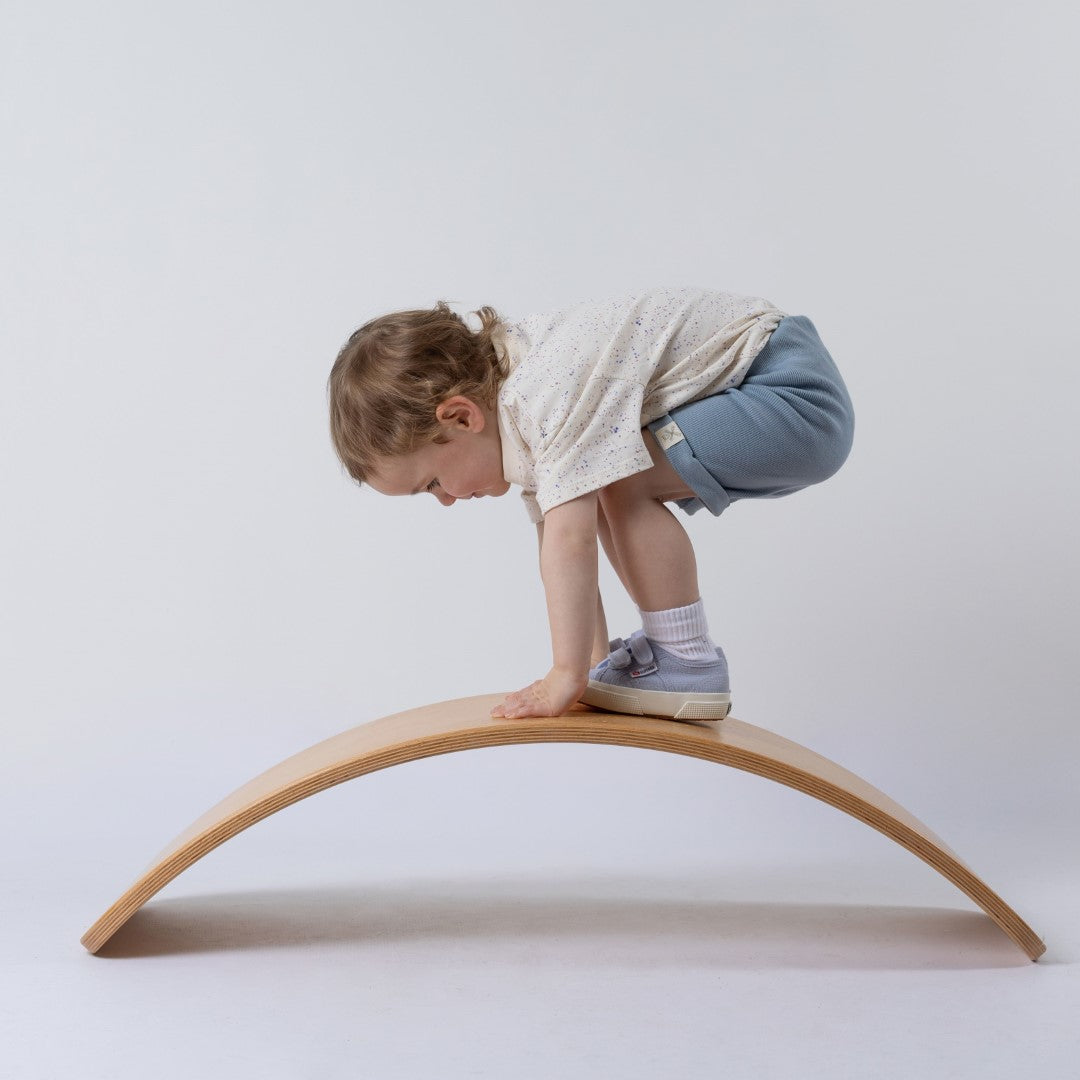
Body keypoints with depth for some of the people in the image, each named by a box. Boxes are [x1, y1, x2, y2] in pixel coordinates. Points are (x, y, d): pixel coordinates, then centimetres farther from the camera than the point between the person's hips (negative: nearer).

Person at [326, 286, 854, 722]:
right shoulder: (515, 404, 4)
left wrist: (568, 674, -24)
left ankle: (687, 664, -10)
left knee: (622, 483, -22)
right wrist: (595, 663, 5)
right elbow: (558, 543, 6)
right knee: (599, 492, 11)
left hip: (800, 393, -10)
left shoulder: (550, 395, -27)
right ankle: (667, 649, 18)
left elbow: (571, 541, -30)